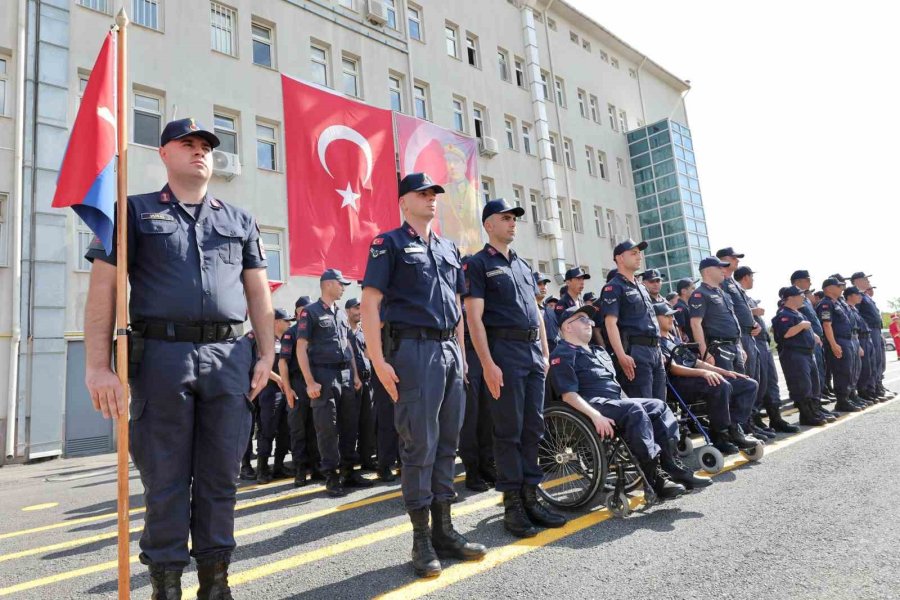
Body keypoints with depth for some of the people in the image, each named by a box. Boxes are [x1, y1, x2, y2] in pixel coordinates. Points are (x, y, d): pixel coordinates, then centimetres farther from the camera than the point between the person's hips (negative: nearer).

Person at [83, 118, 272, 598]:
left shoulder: (239, 220, 16)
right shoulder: (135, 212, 9)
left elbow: (257, 290, 13)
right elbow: (103, 288, 1)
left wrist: (266, 353, 4)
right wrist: (97, 365, -8)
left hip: (229, 357, 2)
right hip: (162, 354, -2)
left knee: (221, 475, 8)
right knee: (165, 477, 6)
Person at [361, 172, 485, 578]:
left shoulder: (448, 248, 19)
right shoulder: (389, 244, 0)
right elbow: (369, 303, -8)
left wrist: (461, 353, 15)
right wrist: (378, 360, -16)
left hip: (449, 351, 7)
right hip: (413, 349, -6)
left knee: (447, 444, 10)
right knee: (420, 445, -2)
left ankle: (444, 529, 22)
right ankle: (421, 539, 12)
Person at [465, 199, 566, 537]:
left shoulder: (523, 265, 21)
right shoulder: (478, 264, -1)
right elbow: (474, 317, -10)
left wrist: (545, 353, 14)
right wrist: (487, 363, -17)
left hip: (534, 353, 7)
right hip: (504, 352, -7)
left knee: (533, 429, 9)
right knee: (509, 431, -2)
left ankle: (530, 497, 19)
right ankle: (512, 504, 8)